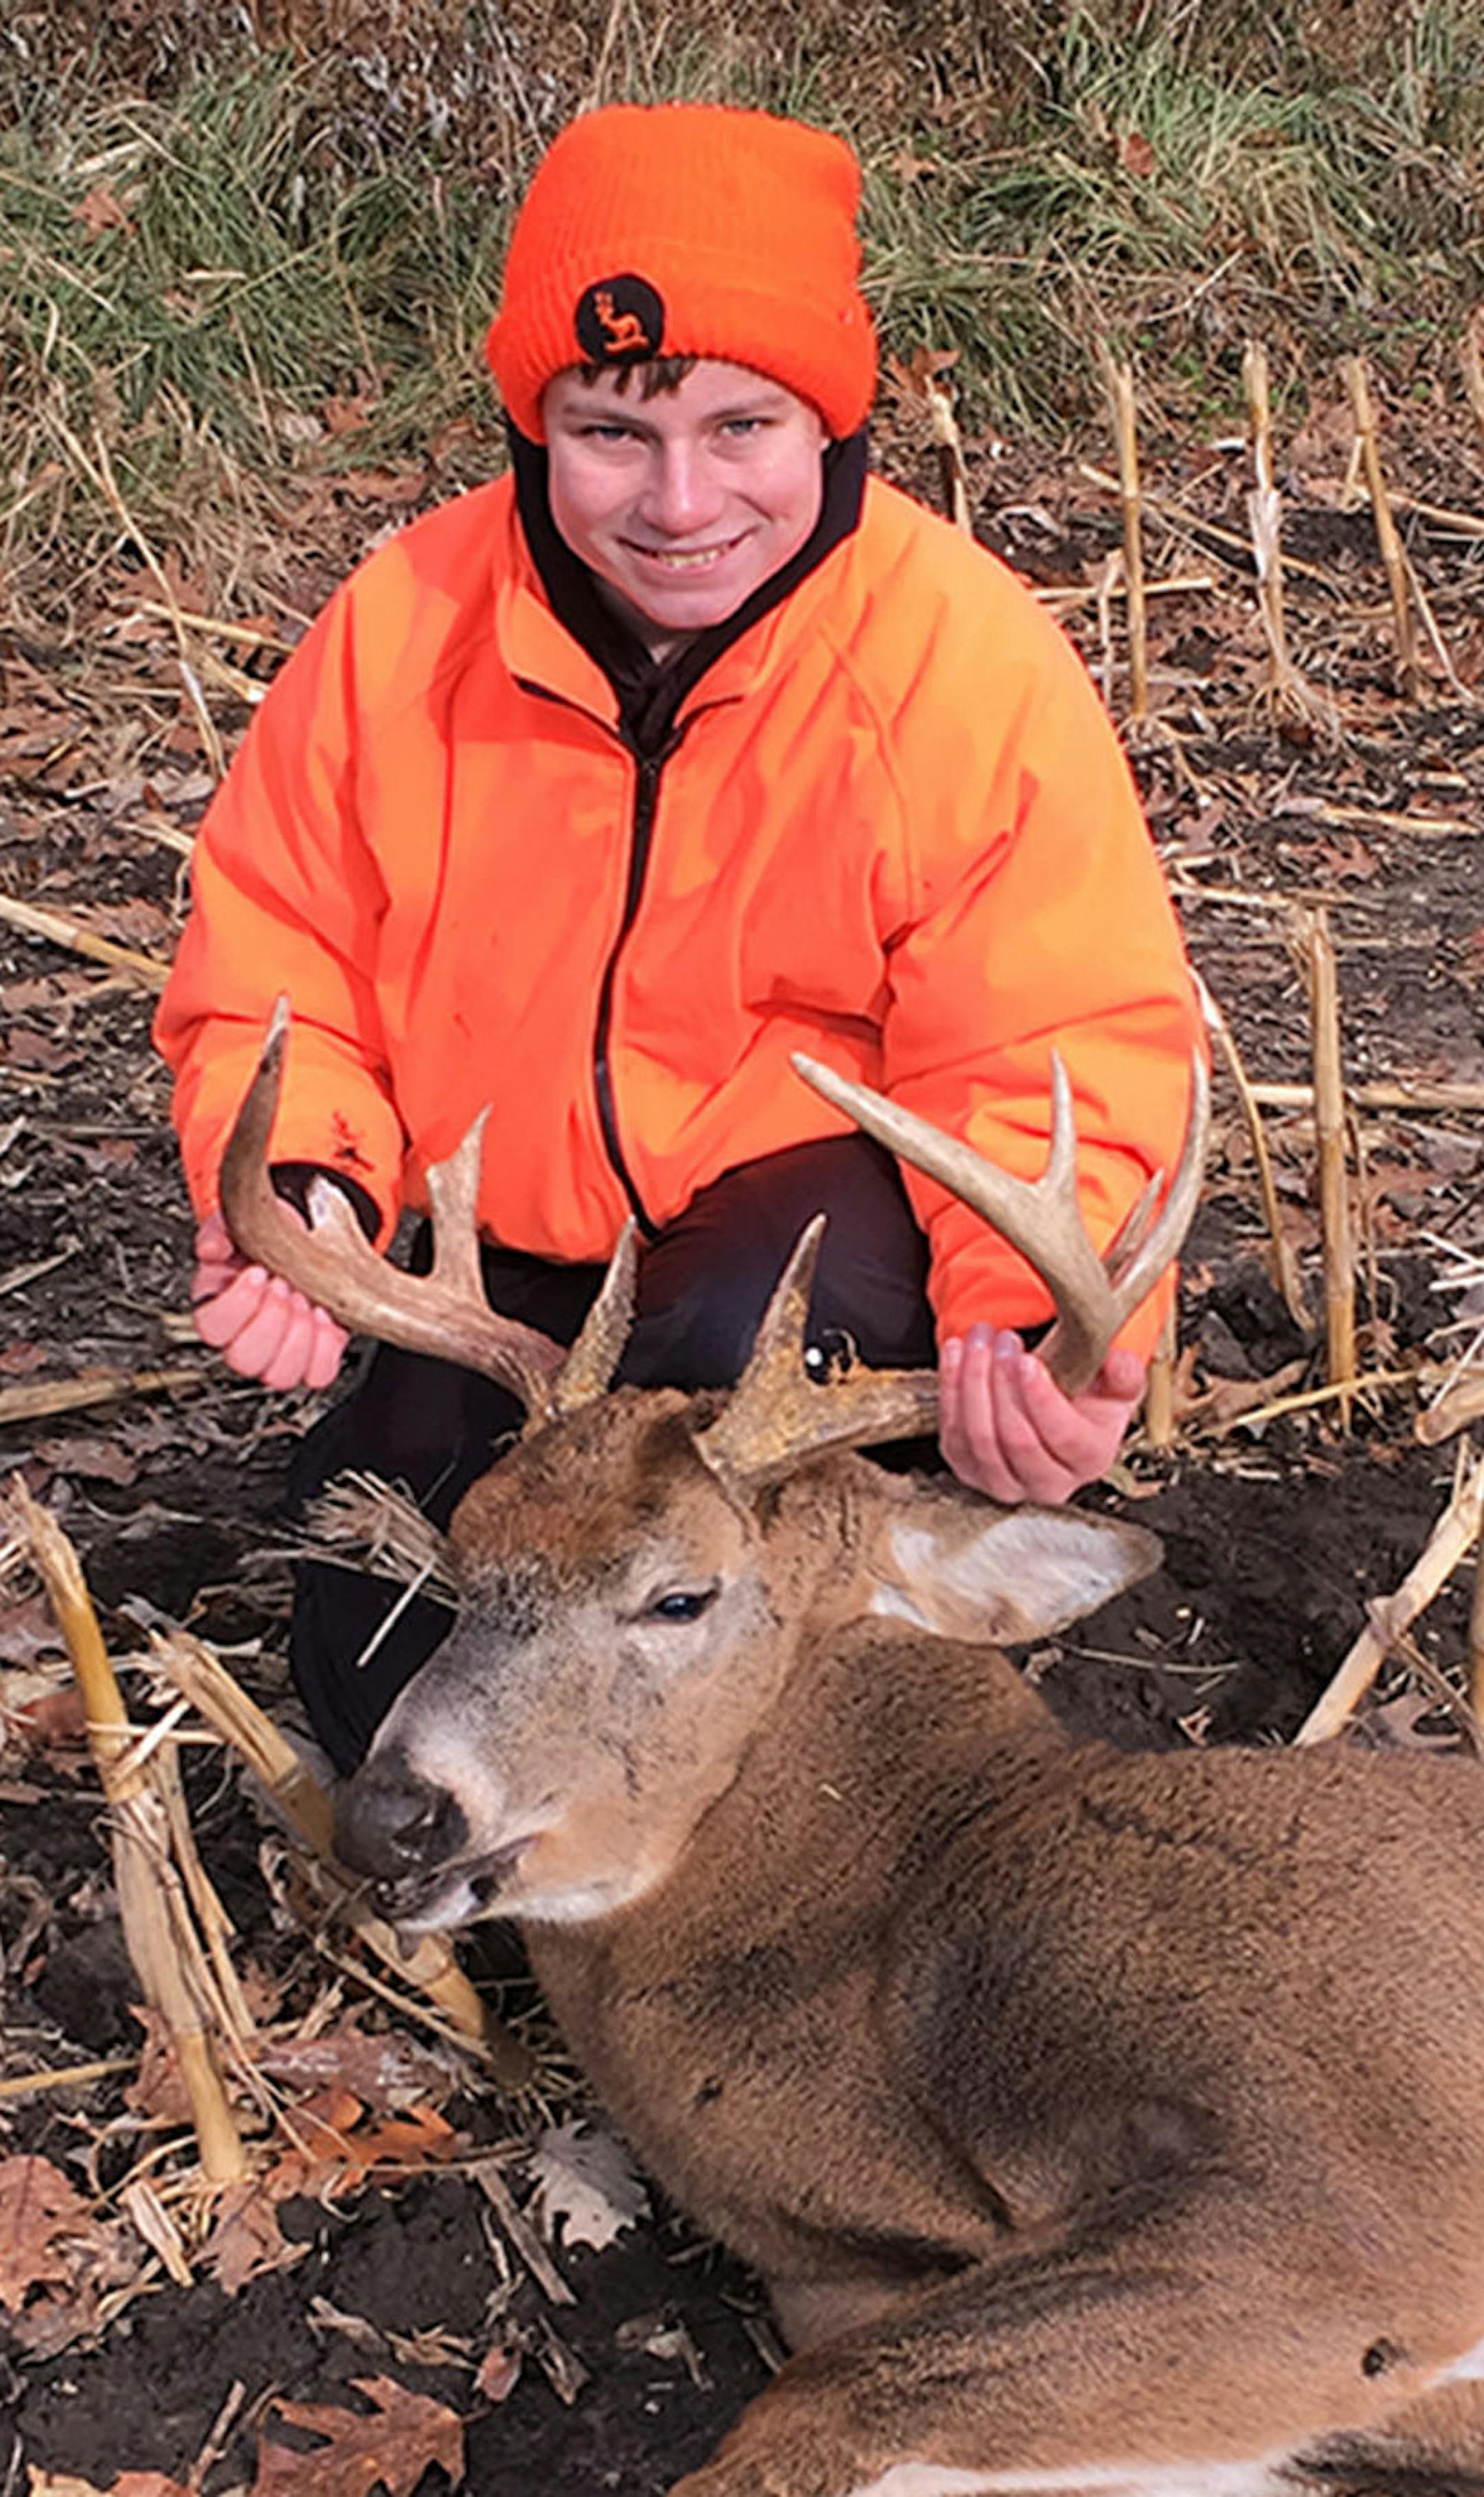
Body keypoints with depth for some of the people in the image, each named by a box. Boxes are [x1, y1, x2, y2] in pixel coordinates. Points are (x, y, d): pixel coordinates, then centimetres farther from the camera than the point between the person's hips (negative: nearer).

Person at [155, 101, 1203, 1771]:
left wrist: (1037, 1316, -38)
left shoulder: (973, 662, -19)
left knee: (741, 1344, -37)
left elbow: (1058, 1059, -18)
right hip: (500, 1246, 3)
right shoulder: (404, 630, -11)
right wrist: (296, 1193, -22)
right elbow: (277, 970, -1)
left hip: (825, 1201, -2)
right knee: (378, 1686, -11)